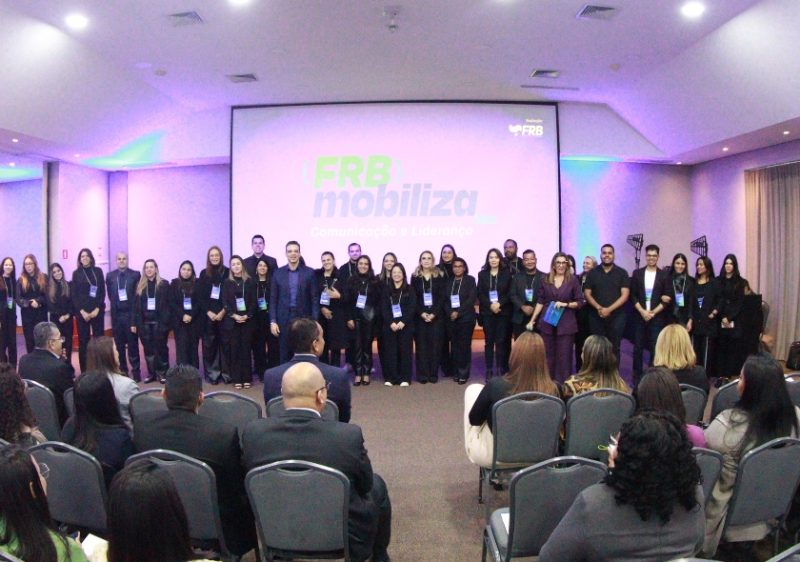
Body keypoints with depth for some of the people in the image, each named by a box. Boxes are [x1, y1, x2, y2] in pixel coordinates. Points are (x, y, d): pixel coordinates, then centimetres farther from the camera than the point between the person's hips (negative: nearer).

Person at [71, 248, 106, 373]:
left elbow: (102, 291, 3)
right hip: (82, 312, 0)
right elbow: (74, 294, 3)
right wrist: (82, 311, -8)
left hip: (97, 311, 0)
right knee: (83, 341, 0)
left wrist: (97, 309, -7)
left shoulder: (98, 271, 7)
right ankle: (84, 370, 5)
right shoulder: (76, 273, 6)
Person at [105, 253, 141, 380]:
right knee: (119, 345, 8)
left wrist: (135, 311, -2)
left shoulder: (135, 275, -2)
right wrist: (116, 304, 7)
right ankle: (122, 370, 17)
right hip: (117, 315, 3)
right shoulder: (110, 276, 6)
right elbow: (110, 295, 12)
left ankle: (136, 371, 7)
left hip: (131, 314, -3)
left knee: (133, 344, 1)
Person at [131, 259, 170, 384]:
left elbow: (168, 304, -4)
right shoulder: (140, 285, 10)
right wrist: (134, 323, 2)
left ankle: (162, 373, 9)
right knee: (148, 349, 7)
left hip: (159, 322, -3)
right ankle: (151, 373, 16)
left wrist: (166, 322, -11)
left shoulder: (164, 284, 0)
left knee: (161, 348, 1)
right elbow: (135, 305, 8)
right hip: (144, 322, 3)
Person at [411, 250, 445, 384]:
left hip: (436, 316, 0)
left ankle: (434, 373, 5)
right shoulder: (415, 277, 5)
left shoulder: (439, 276, 4)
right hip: (420, 316, 0)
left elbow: (442, 297, -2)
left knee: (435, 344, -1)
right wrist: (421, 313, -11)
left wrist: (434, 313, -12)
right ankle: (422, 374, 4)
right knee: (421, 344, 0)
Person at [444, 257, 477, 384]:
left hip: (466, 318, -3)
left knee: (464, 345, -3)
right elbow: (445, 299, 8)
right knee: (454, 346, 3)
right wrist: (450, 313, -9)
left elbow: (472, 298, -8)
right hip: (451, 318, 3)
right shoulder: (448, 281, 13)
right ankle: (456, 372, 11)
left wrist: (458, 312, -13)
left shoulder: (470, 280, 3)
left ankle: (464, 373, 3)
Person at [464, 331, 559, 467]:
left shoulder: (496, 385, -28)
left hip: (495, 455, -3)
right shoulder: (553, 390, -22)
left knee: (473, 389, 11)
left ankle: (471, 450, 24)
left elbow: (474, 420, -9)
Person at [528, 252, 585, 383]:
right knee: (548, 355, 7)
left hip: (566, 324, -2)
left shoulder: (573, 280, 0)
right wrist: (532, 320, 4)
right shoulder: (546, 280, 5)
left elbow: (580, 302, 1)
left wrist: (565, 304, -14)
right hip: (547, 323, 2)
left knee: (564, 356, -1)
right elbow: (540, 302, 7)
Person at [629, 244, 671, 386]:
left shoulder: (664, 275, 3)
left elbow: (667, 299, -1)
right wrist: (642, 311, -9)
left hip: (657, 317, -1)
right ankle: (637, 376, 11)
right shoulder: (637, 273, 7)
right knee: (638, 347, 3)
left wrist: (653, 312, -10)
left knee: (655, 348, -2)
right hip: (640, 315, 1)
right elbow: (633, 295, 4)